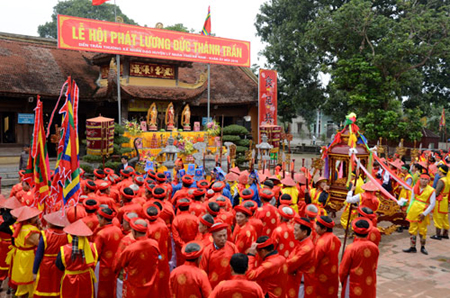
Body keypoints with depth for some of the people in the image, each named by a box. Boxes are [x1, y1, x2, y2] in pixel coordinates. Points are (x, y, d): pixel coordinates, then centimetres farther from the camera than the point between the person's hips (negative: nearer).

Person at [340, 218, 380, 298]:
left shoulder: (351, 248, -20)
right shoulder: (374, 247, -8)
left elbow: (343, 269, -10)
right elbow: (374, 267, 7)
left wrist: (342, 280, 9)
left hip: (354, 286, -4)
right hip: (369, 287, 4)